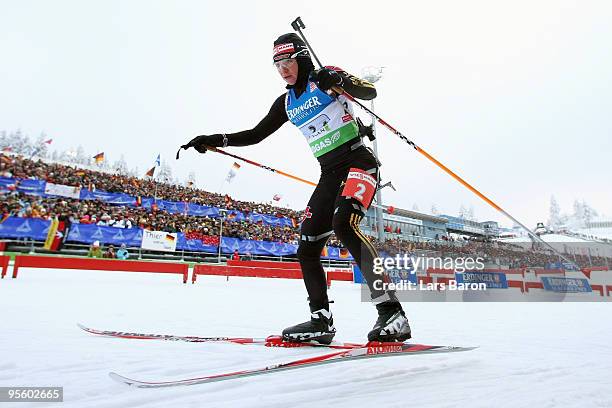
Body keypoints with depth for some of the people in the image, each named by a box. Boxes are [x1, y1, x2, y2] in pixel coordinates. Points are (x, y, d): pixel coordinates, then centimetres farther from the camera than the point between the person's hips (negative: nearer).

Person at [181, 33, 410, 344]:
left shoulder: (325, 78, 1)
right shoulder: (286, 102, 17)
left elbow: (370, 92, -9)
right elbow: (256, 135, 20)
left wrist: (338, 81, -28)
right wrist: (215, 140, 12)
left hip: (358, 161, -7)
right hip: (330, 173, 7)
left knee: (343, 222, -32)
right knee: (306, 248, -3)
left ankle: (391, 313, -28)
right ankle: (321, 320, 5)